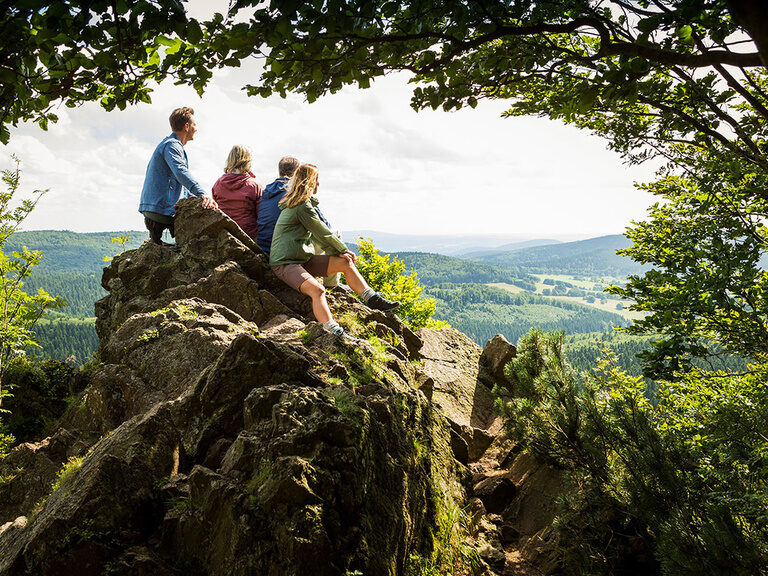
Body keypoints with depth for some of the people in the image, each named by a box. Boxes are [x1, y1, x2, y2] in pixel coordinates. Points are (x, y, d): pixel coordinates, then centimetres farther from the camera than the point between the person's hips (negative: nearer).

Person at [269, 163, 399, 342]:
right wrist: (344, 250, 6)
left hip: (302, 259, 10)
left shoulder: (301, 203, 17)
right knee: (317, 289, -34)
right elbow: (323, 233, -9)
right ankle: (334, 331, -48)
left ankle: (373, 300, 7)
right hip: (284, 263, -10)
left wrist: (339, 252, 8)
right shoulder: (303, 207, -16)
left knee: (345, 262, 4)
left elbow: (316, 234, 17)